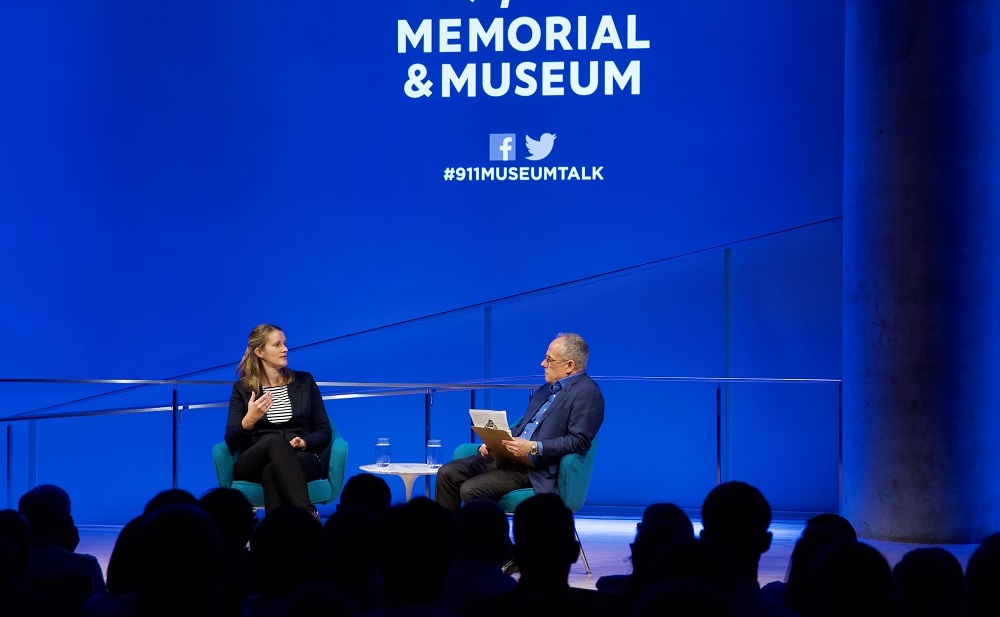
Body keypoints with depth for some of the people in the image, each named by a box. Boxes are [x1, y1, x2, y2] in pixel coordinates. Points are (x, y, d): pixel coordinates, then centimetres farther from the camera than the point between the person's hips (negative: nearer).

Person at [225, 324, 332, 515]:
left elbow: (324, 432, 13)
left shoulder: (304, 381, 16)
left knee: (272, 471, -38)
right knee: (276, 441, -39)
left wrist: (304, 442, -10)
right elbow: (231, 442, 1)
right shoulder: (242, 389, 11)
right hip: (253, 465, -1)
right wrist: (249, 420, -20)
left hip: (301, 460, 1)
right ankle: (308, 515, -56)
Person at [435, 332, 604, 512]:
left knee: (472, 489, -25)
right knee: (448, 473, -4)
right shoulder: (545, 390, 22)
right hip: (507, 457, 9)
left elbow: (579, 442, -16)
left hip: (537, 468, -9)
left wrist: (533, 447, -23)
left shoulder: (587, 392, -6)